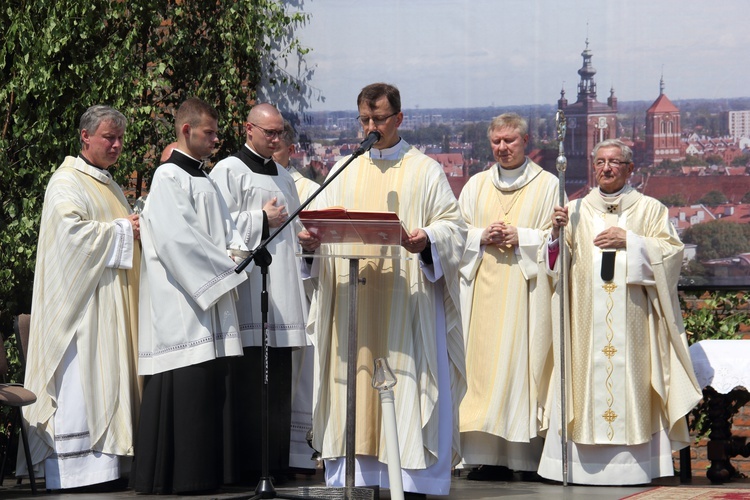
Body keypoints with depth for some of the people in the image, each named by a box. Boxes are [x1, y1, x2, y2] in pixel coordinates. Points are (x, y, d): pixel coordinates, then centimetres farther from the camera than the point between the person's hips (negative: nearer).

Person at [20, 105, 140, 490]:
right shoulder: (66, 183, -7)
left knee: (107, 382, 7)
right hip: (82, 300, -9)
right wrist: (121, 230, -13)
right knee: (81, 380, -12)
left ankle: (106, 463, 8)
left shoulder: (108, 185, 21)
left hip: (112, 301, 9)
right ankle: (77, 466, -12)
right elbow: (71, 230, -21)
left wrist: (137, 228, 9)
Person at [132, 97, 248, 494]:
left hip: (210, 299, 9)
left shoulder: (204, 179, 21)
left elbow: (224, 226, 19)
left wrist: (235, 250, -4)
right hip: (180, 303, -9)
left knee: (209, 383, 8)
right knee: (183, 384, -11)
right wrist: (224, 264, -12)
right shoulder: (169, 176, -8)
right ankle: (169, 476, -8)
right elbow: (176, 235, -18)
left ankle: (203, 473, 11)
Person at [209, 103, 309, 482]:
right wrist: (262, 219, -9)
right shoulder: (229, 171, -2)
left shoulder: (282, 176, 22)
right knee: (249, 378, -10)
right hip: (248, 289, -8)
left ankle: (274, 461, 8)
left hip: (282, 290, 8)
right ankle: (244, 465, -8)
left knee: (278, 381, 6)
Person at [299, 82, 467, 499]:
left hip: (407, 299, -3)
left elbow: (454, 225, 0)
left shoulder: (425, 171, 7)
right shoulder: (344, 172, 16)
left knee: (406, 384, -6)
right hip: (351, 298, 3)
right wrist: (311, 240, -10)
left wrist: (428, 239, -20)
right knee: (353, 384, 0)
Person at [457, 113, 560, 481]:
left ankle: (528, 454, -7)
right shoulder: (476, 185, 17)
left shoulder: (547, 185, 7)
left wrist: (520, 237, -12)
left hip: (525, 290, -3)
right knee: (483, 362, -4)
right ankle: (488, 456, -5)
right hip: (483, 290, 3)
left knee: (523, 357, -8)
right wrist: (482, 236, -5)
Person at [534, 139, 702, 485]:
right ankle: (584, 464, -2)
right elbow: (556, 265, 9)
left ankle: (632, 463, -2)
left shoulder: (650, 210, 10)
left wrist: (629, 241, -8)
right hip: (586, 320, 1)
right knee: (587, 382, -4)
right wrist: (557, 234, -10)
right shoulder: (577, 211, 14)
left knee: (630, 380, -5)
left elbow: (672, 252, 1)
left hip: (632, 319, -1)